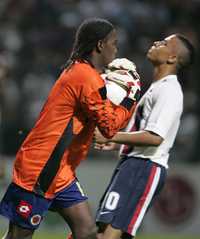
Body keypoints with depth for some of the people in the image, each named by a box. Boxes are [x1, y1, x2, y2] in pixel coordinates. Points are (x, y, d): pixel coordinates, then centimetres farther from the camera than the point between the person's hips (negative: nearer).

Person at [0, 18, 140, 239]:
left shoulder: (77, 70, 12)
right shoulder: (88, 78, -18)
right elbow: (110, 127, -15)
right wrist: (130, 98, -4)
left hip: (60, 172, 10)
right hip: (39, 169, -10)